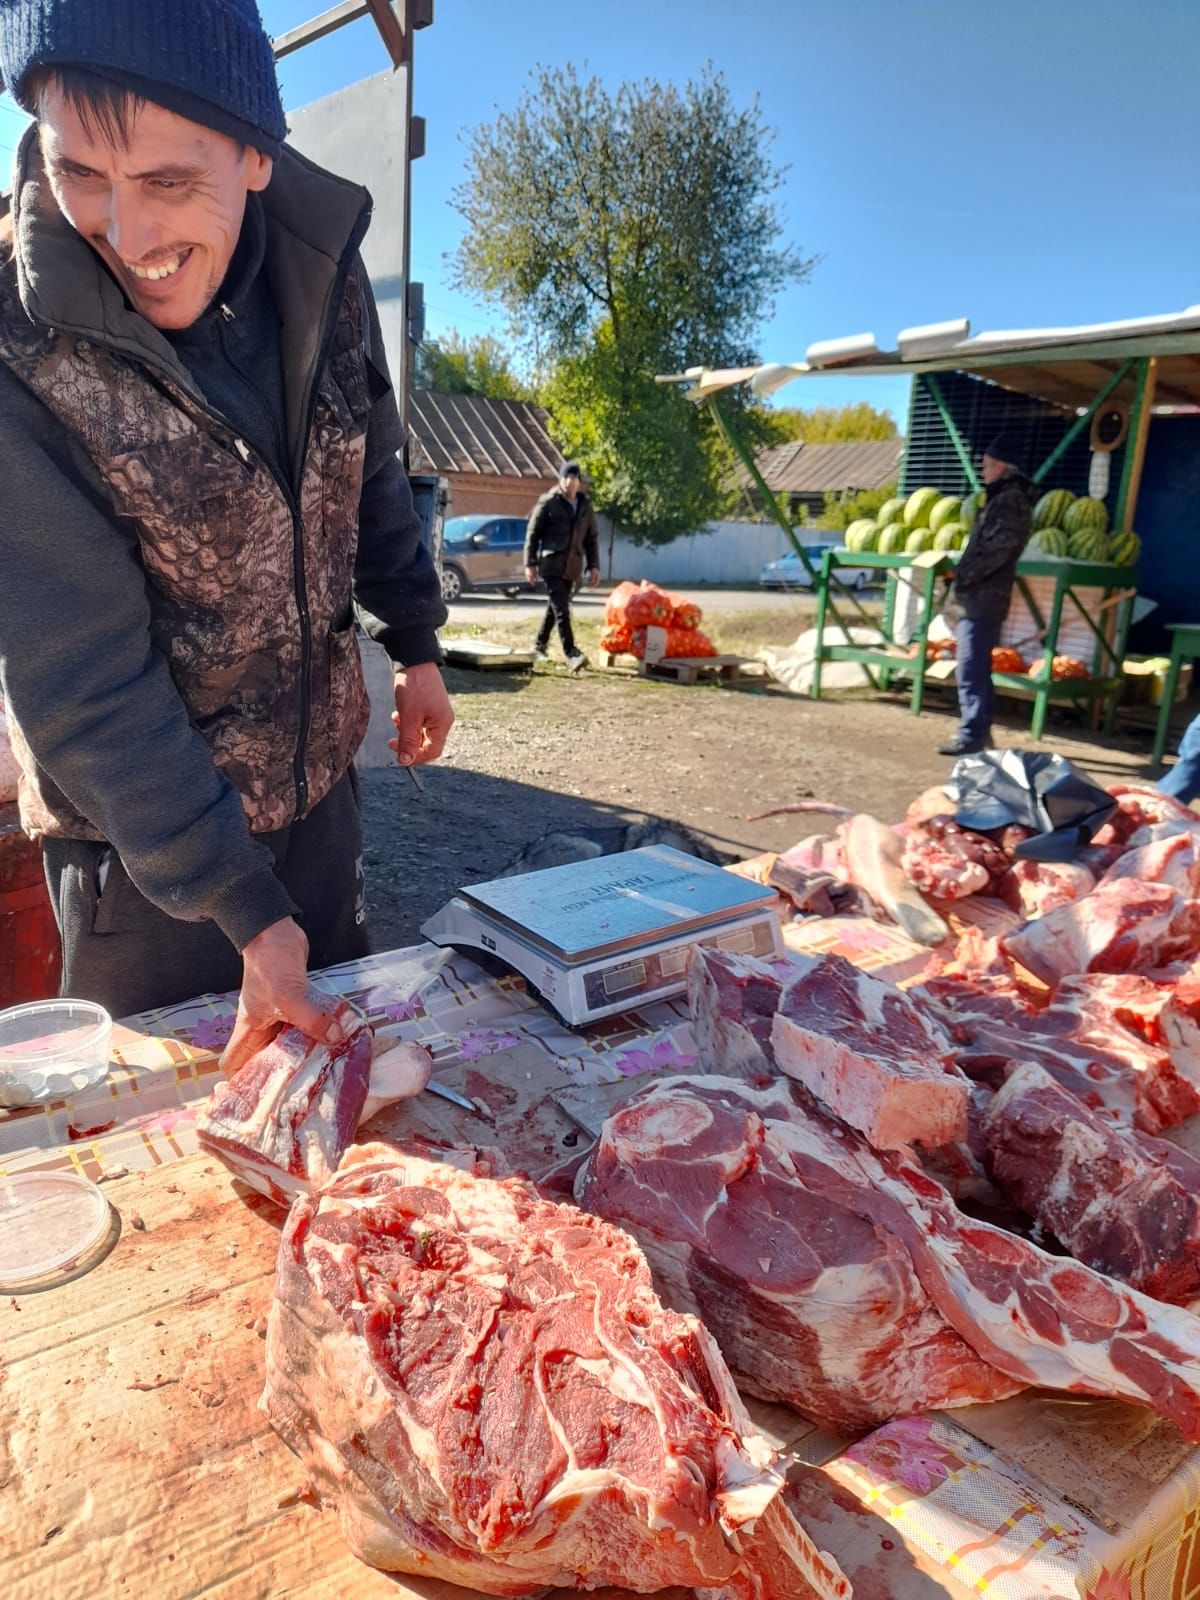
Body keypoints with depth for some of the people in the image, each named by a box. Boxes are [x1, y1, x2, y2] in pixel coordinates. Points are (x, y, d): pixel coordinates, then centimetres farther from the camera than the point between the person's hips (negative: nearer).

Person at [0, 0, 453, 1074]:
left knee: (337, 1038, 24)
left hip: (316, 782, 5)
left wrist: (415, 645, 11)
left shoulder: (321, 267, -10)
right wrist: (244, 909, -23)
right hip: (135, 832, -4)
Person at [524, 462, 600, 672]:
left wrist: (594, 566, 10)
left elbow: (591, 539, 17)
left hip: (572, 567, 5)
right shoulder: (548, 503, -2)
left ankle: (539, 646, 28)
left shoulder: (585, 506, 12)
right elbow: (532, 534, -1)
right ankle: (571, 653, -19)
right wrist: (530, 564, -5)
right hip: (551, 565, -5)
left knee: (555, 608, 13)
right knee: (561, 610, -14)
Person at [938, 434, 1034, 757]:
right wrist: (962, 582, 14)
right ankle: (979, 731, 24)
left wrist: (964, 578, -17)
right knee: (976, 671, 16)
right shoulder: (1002, 498, 21)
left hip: (982, 600, -11)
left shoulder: (1010, 501, -10)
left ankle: (971, 736, -11)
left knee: (970, 672, -12)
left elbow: (997, 549, -20)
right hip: (977, 600, 11)